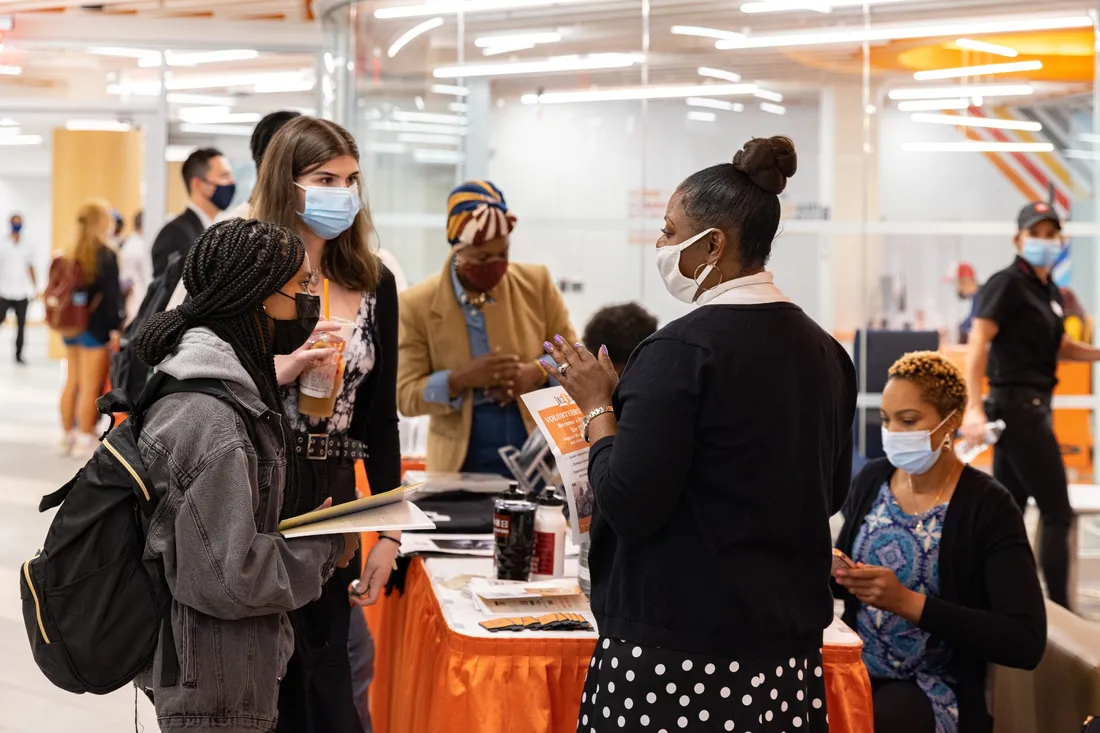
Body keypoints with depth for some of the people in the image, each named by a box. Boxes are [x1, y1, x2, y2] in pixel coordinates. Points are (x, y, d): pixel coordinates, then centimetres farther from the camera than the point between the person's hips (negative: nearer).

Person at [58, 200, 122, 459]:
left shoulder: (69, 253, 10)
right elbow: (111, 295, -15)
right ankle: (85, 440, -1)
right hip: (95, 327, -7)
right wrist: (115, 328, -12)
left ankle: (68, 436, 20)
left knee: (72, 383, 14)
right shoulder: (106, 255, -12)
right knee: (91, 386, -2)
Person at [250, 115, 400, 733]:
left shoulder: (374, 283, 6)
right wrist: (279, 371, -21)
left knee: (323, 672, 6)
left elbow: (380, 416, 10)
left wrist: (390, 531, 7)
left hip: (334, 497, 3)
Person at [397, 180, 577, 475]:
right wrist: (461, 379, -20)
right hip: (463, 465, -1)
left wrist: (537, 373, -13)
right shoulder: (417, 305, -5)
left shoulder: (537, 283, 1)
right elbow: (405, 396, -4)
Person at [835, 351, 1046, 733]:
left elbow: (1027, 643, -19)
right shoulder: (871, 480, 4)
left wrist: (907, 602, -26)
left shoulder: (988, 507, -12)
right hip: (855, 671, 4)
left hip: (935, 689, -4)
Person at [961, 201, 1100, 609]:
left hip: (1032, 408, 9)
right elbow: (978, 343, -18)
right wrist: (972, 409, -28)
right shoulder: (1008, 284, -11)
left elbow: (1060, 347, 28)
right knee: (1057, 514, -7)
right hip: (1019, 405, -9)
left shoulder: (1049, 291, 15)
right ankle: (1059, 614, -3)